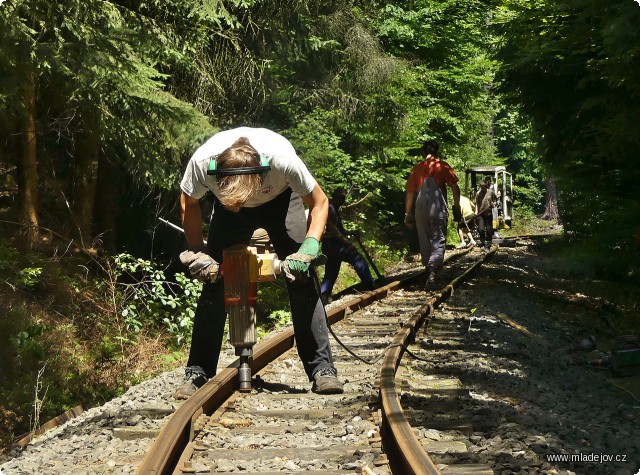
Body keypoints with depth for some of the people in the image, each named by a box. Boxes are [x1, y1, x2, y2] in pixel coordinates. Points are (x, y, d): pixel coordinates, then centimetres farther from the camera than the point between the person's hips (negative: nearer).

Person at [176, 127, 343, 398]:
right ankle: (197, 373, 3)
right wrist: (197, 251, -22)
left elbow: (319, 203, -22)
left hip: (281, 201, -1)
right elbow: (189, 204, -13)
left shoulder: (283, 160, -41)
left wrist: (308, 249, -34)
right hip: (225, 203, 1)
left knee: (302, 279, -13)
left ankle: (322, 368, -6)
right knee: (214, 281, -8)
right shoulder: (201, 162, -37)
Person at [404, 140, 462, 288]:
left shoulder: (417, 168, 11)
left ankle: (429, 271, 22)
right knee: (438, 241, -4)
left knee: (425, 242, 14)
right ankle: (433, 268, -27)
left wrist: (408, 214, 15)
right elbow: (455, 187, -3)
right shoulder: (442, 166, 4)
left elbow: (409, 193, 10)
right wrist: (457, 208, 4)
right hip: (438, 209, -3)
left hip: (420, 210, 3)